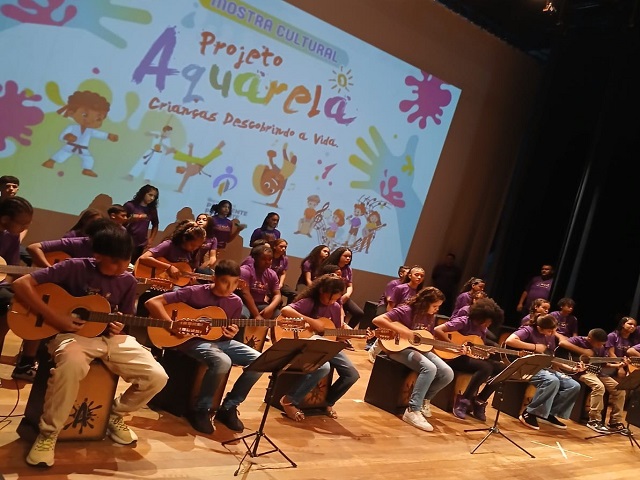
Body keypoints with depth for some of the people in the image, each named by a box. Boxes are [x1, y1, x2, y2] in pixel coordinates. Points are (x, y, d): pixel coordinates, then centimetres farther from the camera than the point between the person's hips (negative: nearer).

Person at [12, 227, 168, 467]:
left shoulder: (128, 282, 3)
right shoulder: (75, 267, -10)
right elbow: (21, 283, -14)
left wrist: (119, 328, -13)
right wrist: (52, 316, -21)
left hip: (112, 337, 5)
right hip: (72, 333, -4)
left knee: (157, 377, -14)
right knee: (72, 364, -42)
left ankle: (115, 413, 17)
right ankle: (48, 433, -17)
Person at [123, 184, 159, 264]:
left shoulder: (152, 210, 8)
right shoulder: (130, 205, -4)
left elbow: (155, 225, 19)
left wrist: (151, 239, 11)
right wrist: (131, 219, -22)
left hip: (140, 244, 4)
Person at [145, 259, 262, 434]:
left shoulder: (236, 302, 3)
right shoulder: (194, 292, -12)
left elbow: (227, 333, 14)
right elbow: (152, 302, -15)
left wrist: (230, 334, -11)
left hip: (219, 340, 6)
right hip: (192, 340, -6)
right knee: (222, 362, -36)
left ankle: (228, 407, 2)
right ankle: (201, 410, -12)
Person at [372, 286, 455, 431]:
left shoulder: (430, 317, 8)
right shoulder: (405, 311, -15)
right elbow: (377, 320, -23)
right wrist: (400, 330, -29)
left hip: (421, 348, 8)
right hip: (400, 348, -7)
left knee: (447, 374, -12)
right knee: (430, 369, -33)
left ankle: (424, 399, 11)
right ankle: (412, 411, -25)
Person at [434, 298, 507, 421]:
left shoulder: (483, 330, 10)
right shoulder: (463, 322, -13)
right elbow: (437, 330, -23)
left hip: (473, 357, 8)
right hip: (455, 357, -8)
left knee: (502, 369, -9)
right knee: (486, 368, -31)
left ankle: (479, 402, -2)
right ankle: (463, 400, -17)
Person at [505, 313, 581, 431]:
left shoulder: (551, 336, 12)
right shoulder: (528, 331, -12)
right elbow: (509, 341, -31)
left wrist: (571, 368, 3)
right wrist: (535, 347, -23)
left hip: (545, 368, 8)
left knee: (574, 386, -7)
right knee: (553, 381, -35)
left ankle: (549, 413, 4)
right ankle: (529, 413, -21)